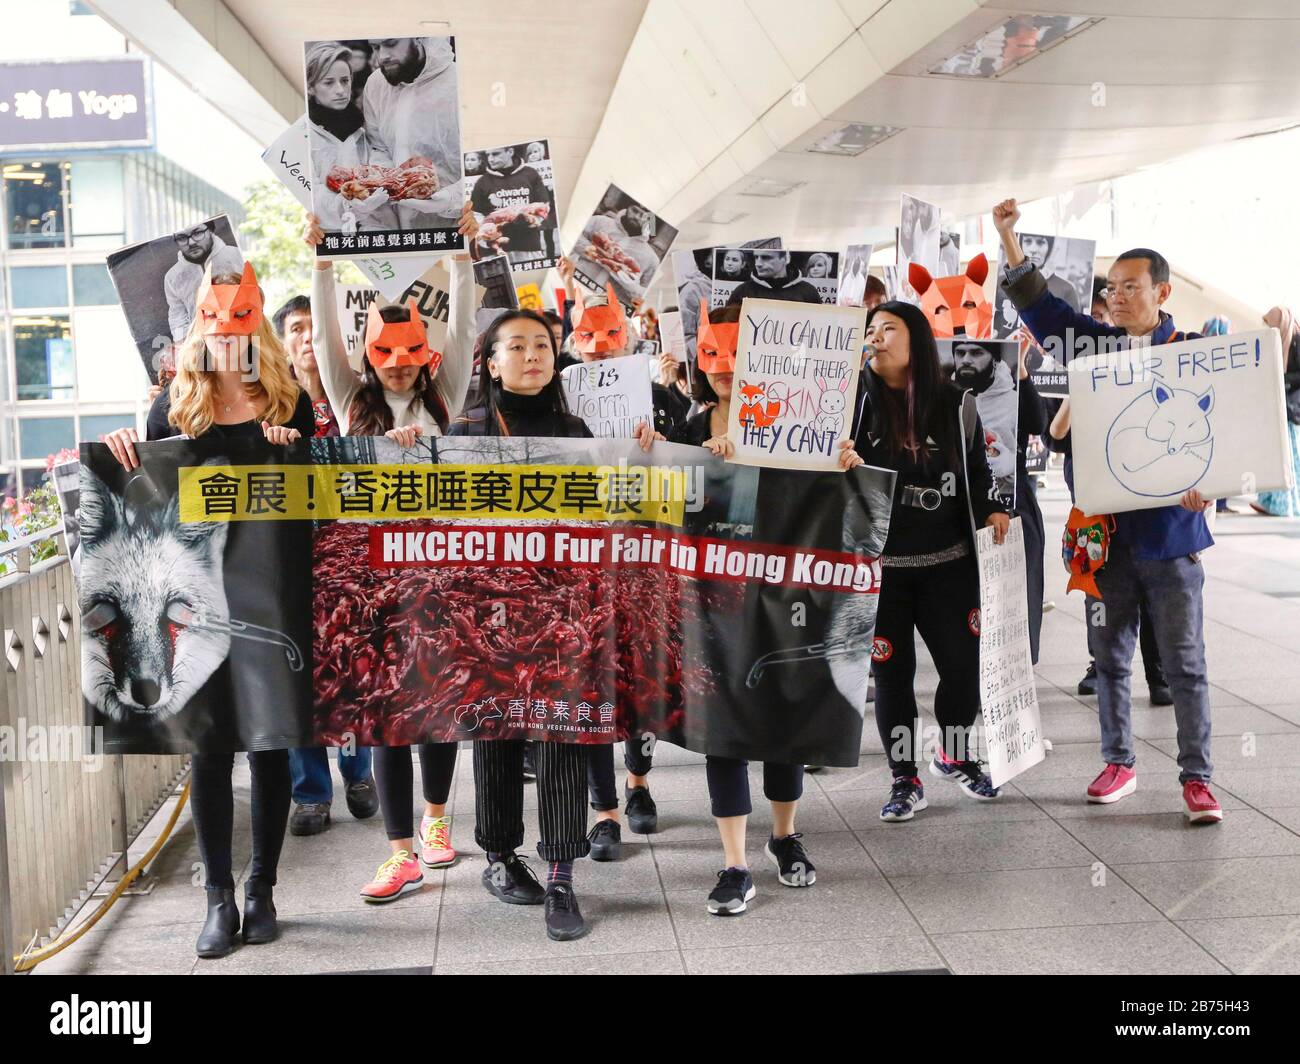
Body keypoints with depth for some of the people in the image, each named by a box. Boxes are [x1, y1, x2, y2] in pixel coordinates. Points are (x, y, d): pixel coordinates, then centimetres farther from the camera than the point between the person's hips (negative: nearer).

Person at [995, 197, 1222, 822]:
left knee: (1184, 661, 3)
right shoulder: (1094, 343, 7)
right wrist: (1007, 236, -2)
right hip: (1105, 529, 3)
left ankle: (1196, 777, 13)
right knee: (1110, 655, 12)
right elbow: (1037, 303, 7)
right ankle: (1119, 762, 27)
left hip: (1169, 529, -3)